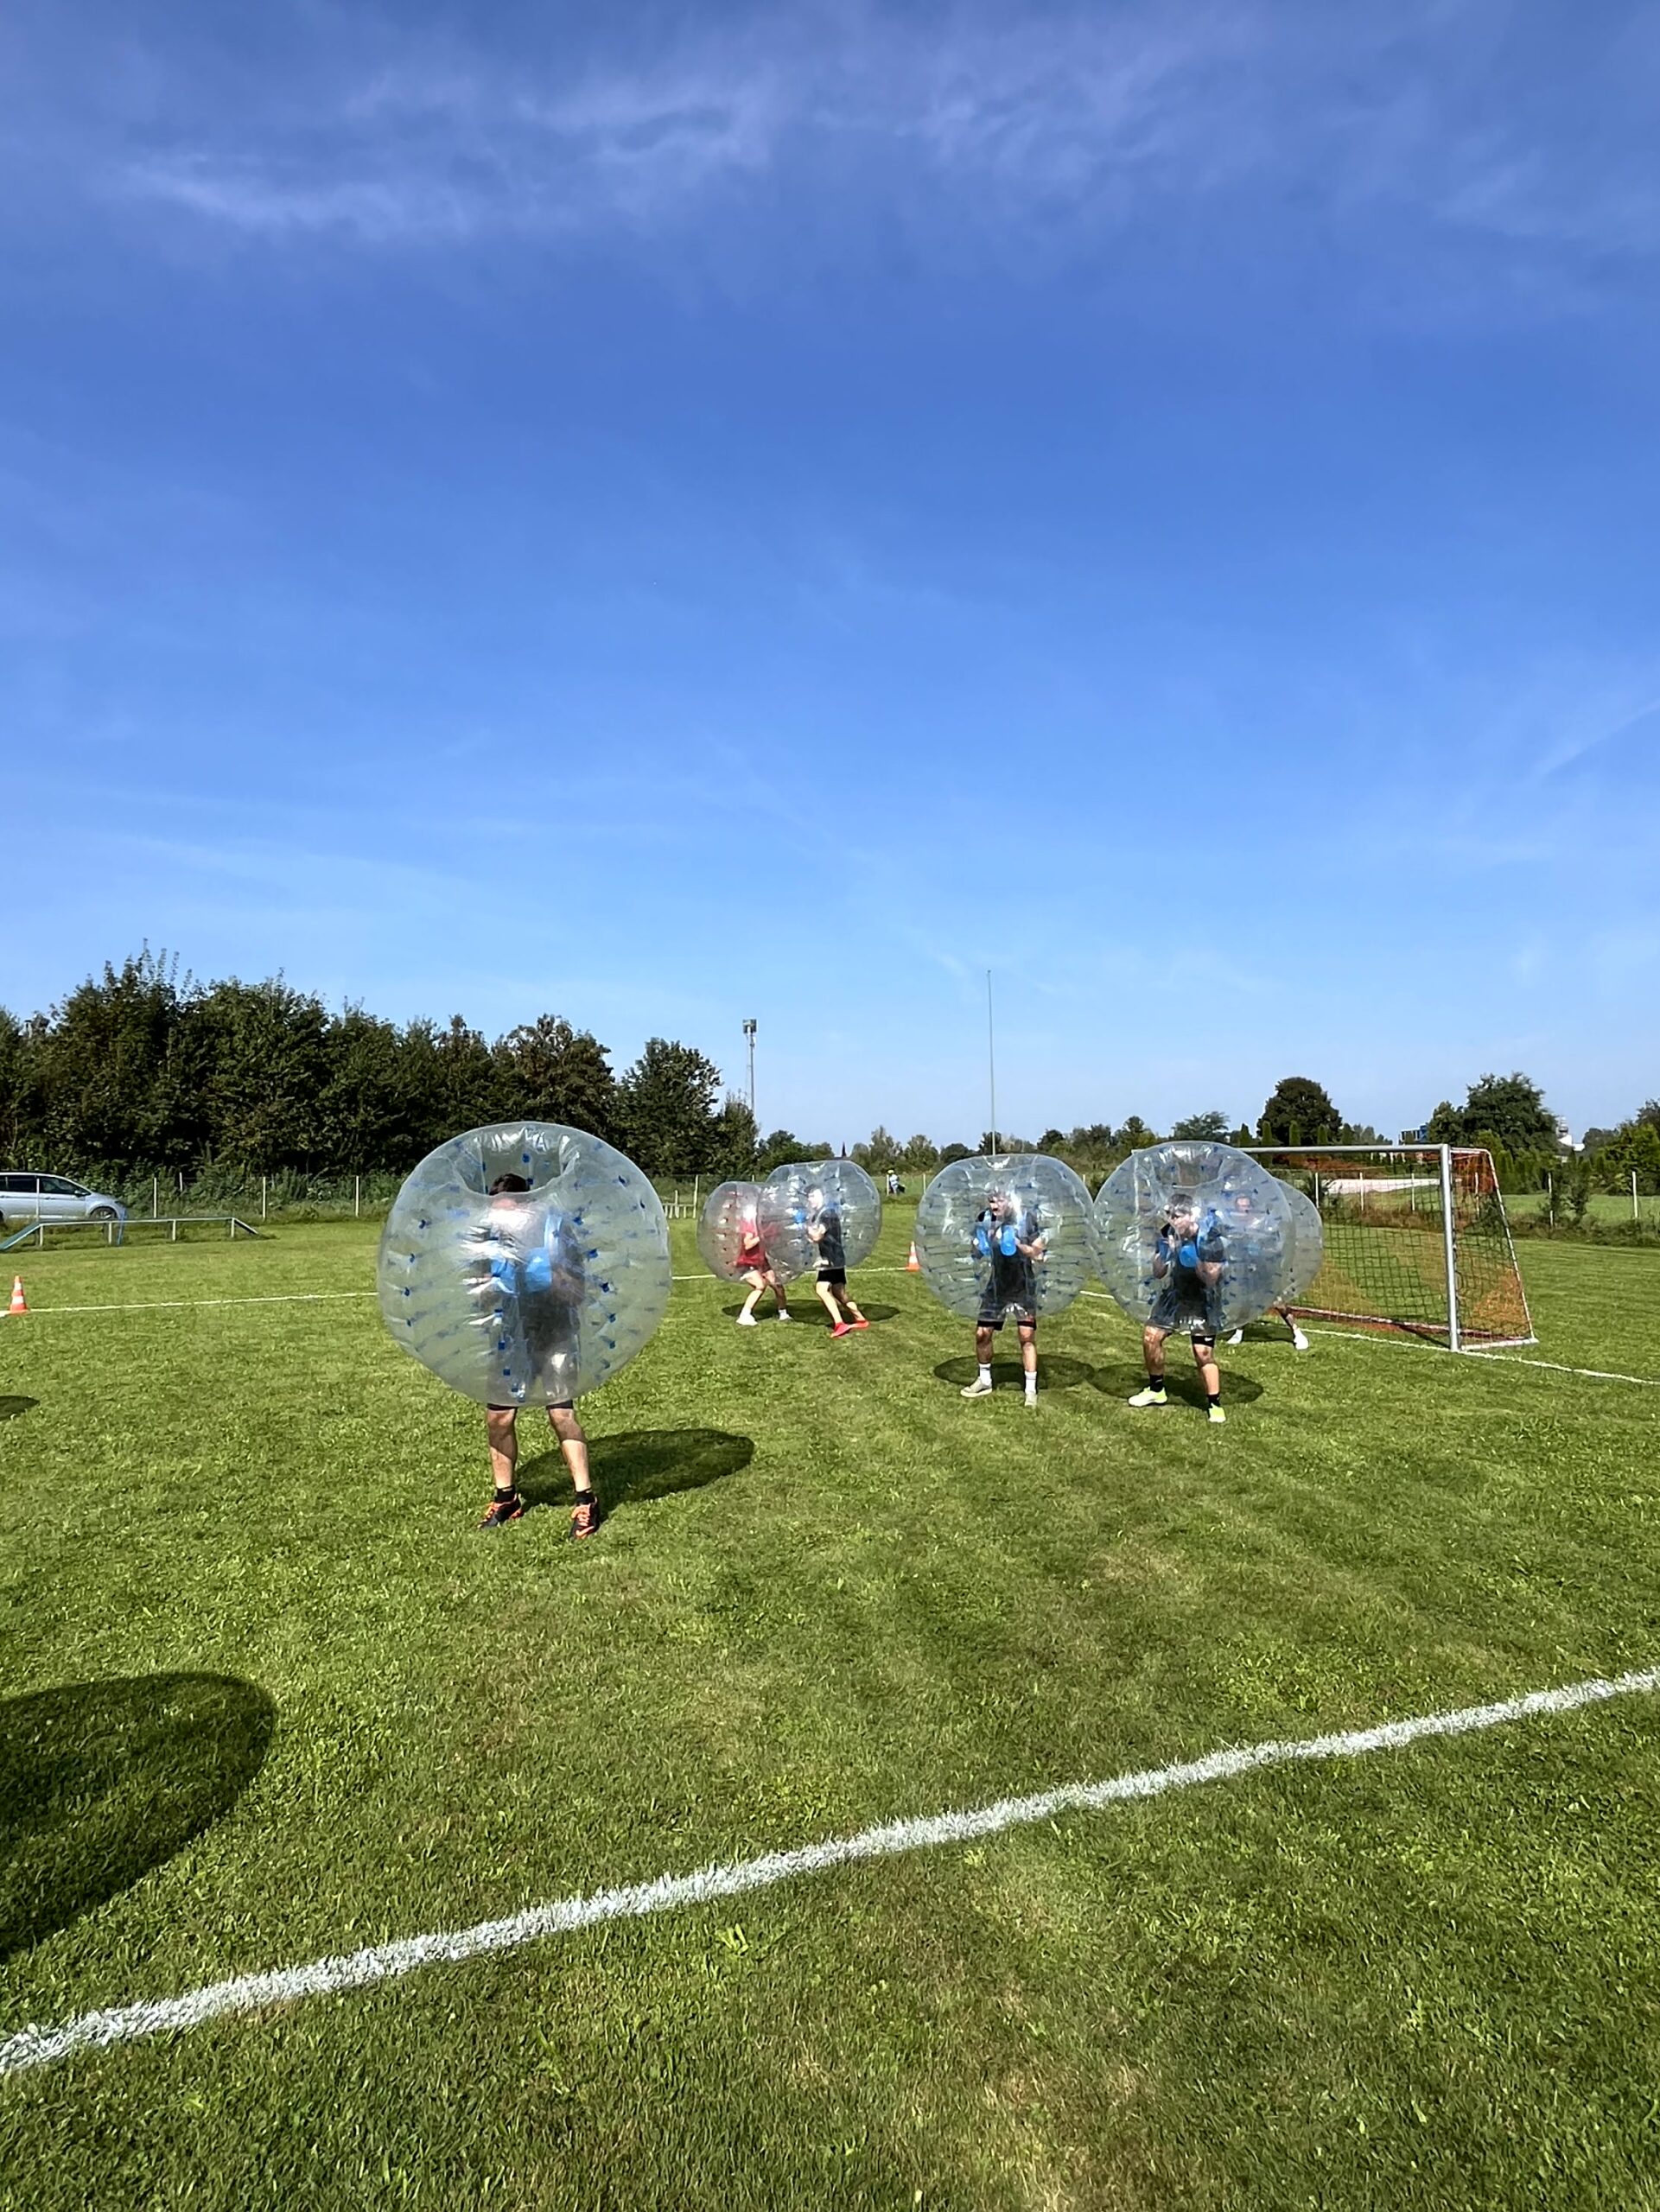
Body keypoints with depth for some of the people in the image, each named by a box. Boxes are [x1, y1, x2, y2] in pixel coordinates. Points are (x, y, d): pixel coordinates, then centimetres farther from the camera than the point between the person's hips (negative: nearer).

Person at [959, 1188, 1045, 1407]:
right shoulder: (985, 1218, -5)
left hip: (1023, 1288, -4)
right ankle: (985, 1381, 28)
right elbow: (977, 1253, 5)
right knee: (982, 1333, 6)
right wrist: (979, 1248, -18)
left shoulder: (1026, 1217, -14)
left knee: (1027, 1335, -8)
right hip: (996, 1286, 4)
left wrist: (1018, 1245, -28)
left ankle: (1031, 1389, 4)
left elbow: (1039, 1252, -12)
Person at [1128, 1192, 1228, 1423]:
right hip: (1175, 1294, 5)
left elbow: (1211, 1281, -21)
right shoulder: (1167, 1234, -11)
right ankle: (1156, 1391, 23)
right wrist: (1164, 1255, -24)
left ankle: (1215, 1405, 4)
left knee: (1203, 1353, -12)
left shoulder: (1210, 1239, -24)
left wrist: (1196, 1262, -37)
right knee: (1150, 1337, 3)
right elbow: (1158, 1273, -4)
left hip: (1202, 1301, -5)